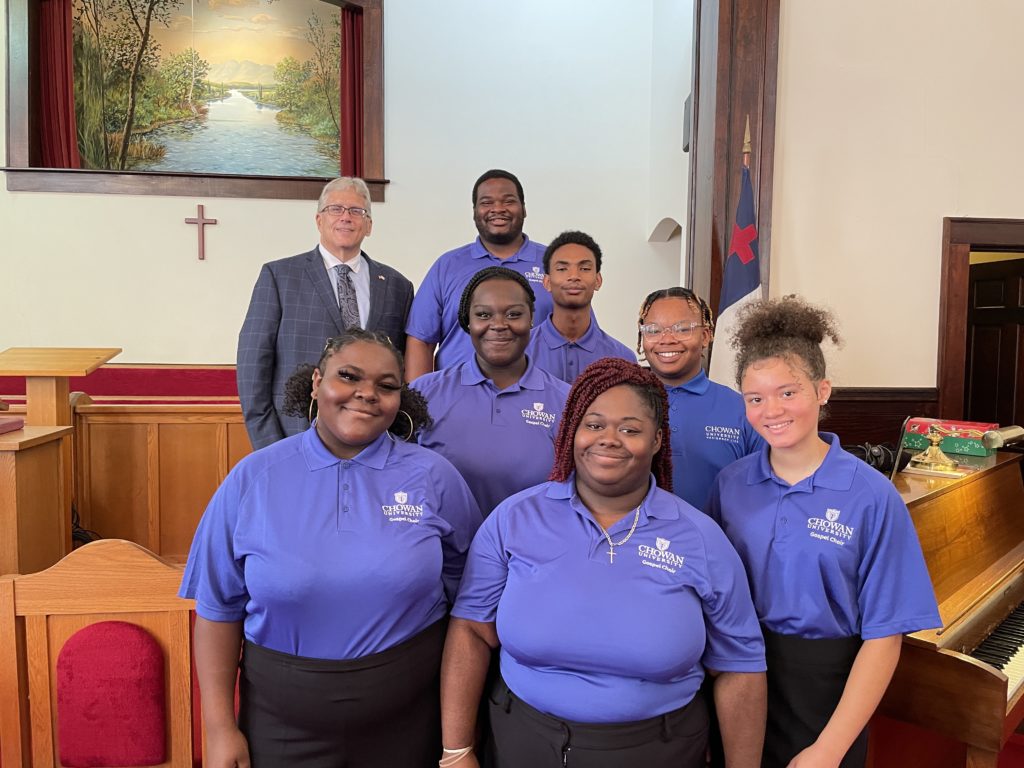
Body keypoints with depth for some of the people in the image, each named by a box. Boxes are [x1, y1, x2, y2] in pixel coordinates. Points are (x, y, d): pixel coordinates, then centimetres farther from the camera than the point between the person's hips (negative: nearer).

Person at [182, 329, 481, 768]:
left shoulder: (434, 477, -7)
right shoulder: (252, 478, -7)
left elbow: (469, 594, 0)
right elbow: (219, 608, -1)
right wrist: (220, 727, -2)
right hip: (282, 720, 0)